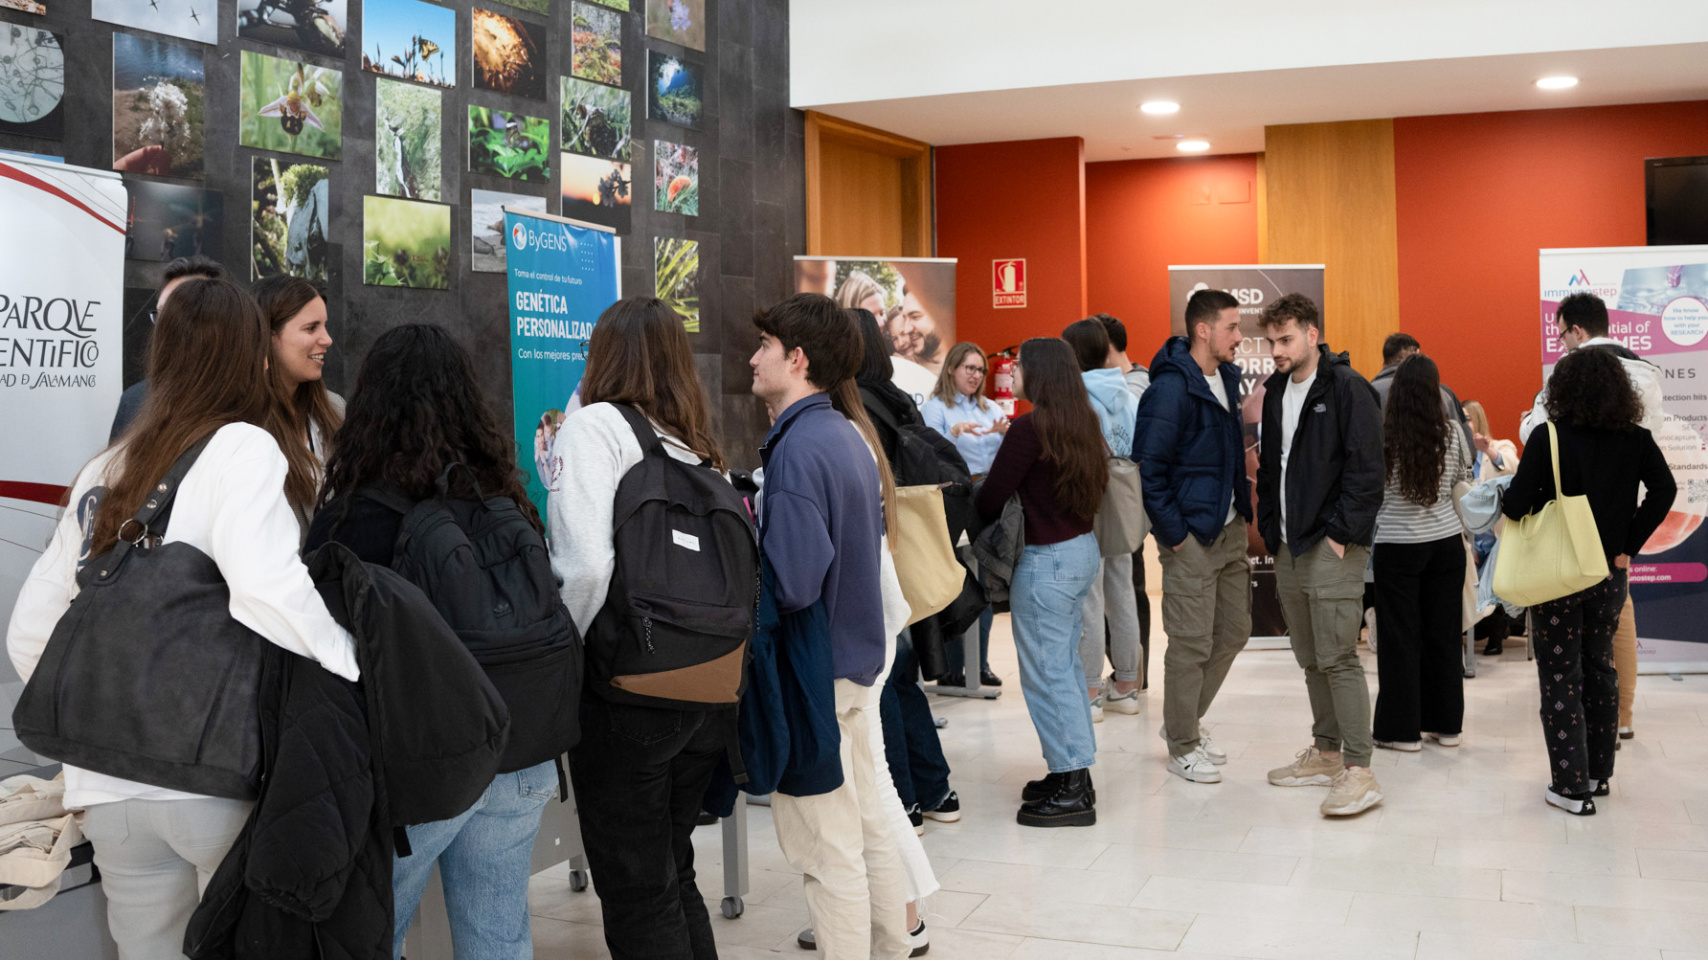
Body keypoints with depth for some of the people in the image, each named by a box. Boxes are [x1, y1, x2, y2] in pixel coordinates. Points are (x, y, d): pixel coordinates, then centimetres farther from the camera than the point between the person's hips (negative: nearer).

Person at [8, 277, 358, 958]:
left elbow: (28, 635, 16)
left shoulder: (103, 471, 13)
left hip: (110, 791, 6)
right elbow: (265, 589, -24)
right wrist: (356, 665, -12)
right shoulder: (243, 447, -6)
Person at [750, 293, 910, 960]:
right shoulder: (848, 433, 8)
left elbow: (792, 583, -29)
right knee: (869, 826, 20)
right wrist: (755, 525, 8)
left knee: (828, 852, 2)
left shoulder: (799, 449, -21)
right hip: (858, 655, 10)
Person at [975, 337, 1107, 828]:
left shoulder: (1029, 428, -18)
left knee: (1047, 671, -1)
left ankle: (1072, 791, 4)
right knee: (1066, 662, 16)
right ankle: (1074, 773, 24)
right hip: (1083, 548, 9)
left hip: (1046, 561, -9)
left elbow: (991, 498, -14)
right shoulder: (1081, 422, 6)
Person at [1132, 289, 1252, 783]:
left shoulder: (1227, 377, 9)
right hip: (1191, 537, -9)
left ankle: (1186, 720, 32)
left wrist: (1243, 507, 12)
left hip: (1229, 529, 9)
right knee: (1191, 644, -1)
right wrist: (1173, 533, -16)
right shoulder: (1171, 387, -18)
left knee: (1234, 631, 15)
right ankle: (1182, 747, 14)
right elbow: (1147, 466, -19)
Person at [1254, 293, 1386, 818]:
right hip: (1289, 550, 8)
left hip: (1333, 548, -8)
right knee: (1310, 659, 14)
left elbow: (1366, 469, -14)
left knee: (1338, 659, -9)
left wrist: (1341, 533, -16)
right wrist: (1271, 529, 12)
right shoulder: (1277, 391, 14)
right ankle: (1326, 753, 25)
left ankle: (1359, 771, -5)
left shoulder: (1347, 387, -10)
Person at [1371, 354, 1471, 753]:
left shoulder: (1380, 437, -15)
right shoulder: (1450, 433, -4)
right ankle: (1445, 723, 22)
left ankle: (1403, 728, 11)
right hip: (1446, 541, 3)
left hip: (1397, 546, -3)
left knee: (1400, 638, 5)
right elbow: (1461, 476, 12)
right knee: (1444, 634, 12)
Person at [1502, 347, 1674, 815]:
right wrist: (1628, 546, 0)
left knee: (1560, 676, 3)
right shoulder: (1635, 439, -1)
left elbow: (1516, 505, -17)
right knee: (1600, 668, 18)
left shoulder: (1548, 438, -15)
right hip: (1609, 574, 4)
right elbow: (1664, 490, -3)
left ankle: (1571, 786, 5)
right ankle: (1599, 772, 27)